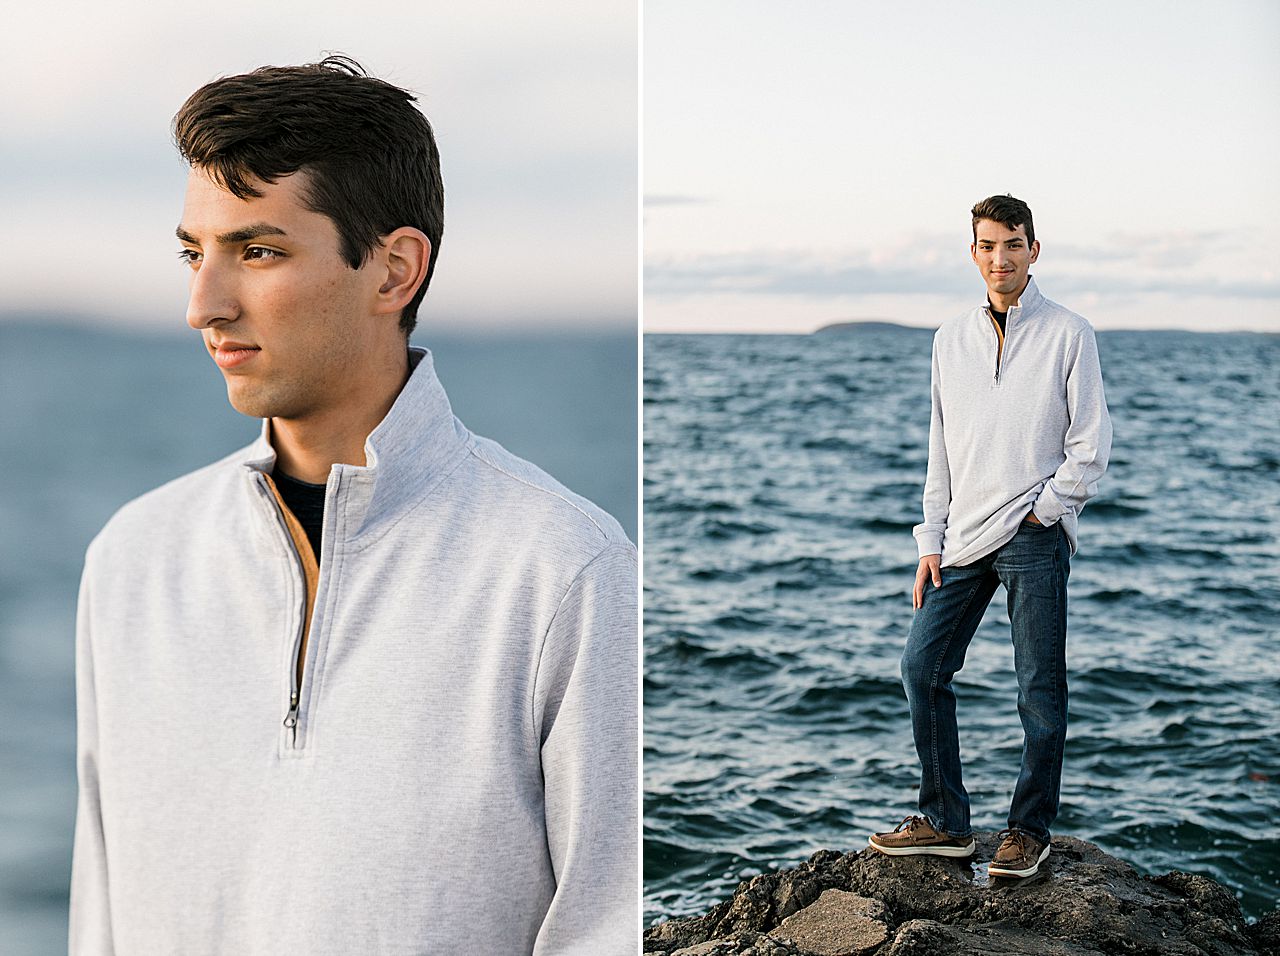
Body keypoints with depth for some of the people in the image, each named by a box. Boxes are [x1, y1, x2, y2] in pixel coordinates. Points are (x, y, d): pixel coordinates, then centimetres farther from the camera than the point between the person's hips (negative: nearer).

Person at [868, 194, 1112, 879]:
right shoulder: (950, 339, 13)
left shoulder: (1068, 334, 0)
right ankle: (944, 822, 13)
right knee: (922, 668, 2)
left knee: (1040, 690, -1)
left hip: (1034, 538, -5)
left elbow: (1090, 446, -2)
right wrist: (931, 542, 9)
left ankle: (1029, 831, 12)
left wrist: (1039, 514, -9)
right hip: (964, 539, 5)